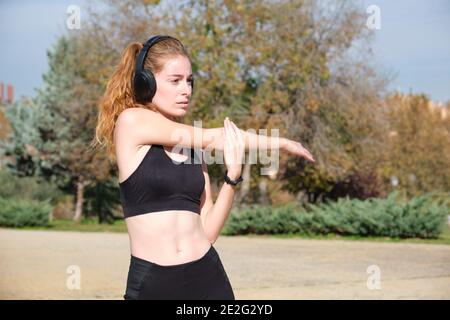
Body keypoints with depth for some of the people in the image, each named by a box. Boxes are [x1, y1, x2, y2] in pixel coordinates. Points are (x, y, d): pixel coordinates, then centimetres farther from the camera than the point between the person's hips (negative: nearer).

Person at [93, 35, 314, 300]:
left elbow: (208, 231, 8)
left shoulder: (193, 146, 13)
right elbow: (215, 138, -4)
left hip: (208, 278, 5)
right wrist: (280, 142, 7)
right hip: (151, 284, -5)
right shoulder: (131, 121, -4)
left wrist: (233, 175, -5)